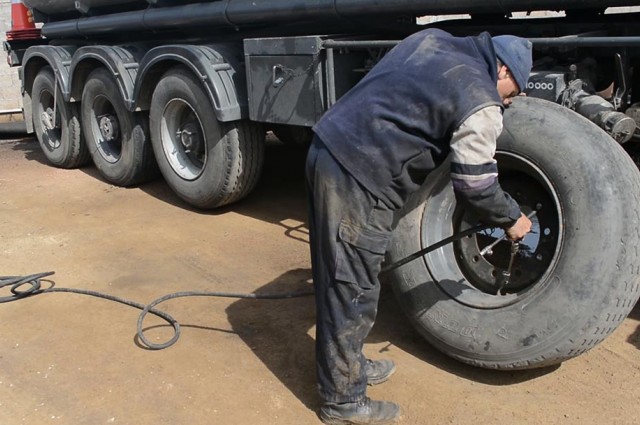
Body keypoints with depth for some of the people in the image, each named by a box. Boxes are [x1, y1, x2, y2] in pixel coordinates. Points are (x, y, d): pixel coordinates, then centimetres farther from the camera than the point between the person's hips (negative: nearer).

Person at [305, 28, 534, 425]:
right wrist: (512, 219, 12)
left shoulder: (432, 39, 17)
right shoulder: (479, 101, -8)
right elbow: (475, 184, -5)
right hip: (357, 181, -10)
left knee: (338, 278, 20)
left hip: (327, 149, 10)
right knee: (352, 292, 3)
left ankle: (346, 362, 39)